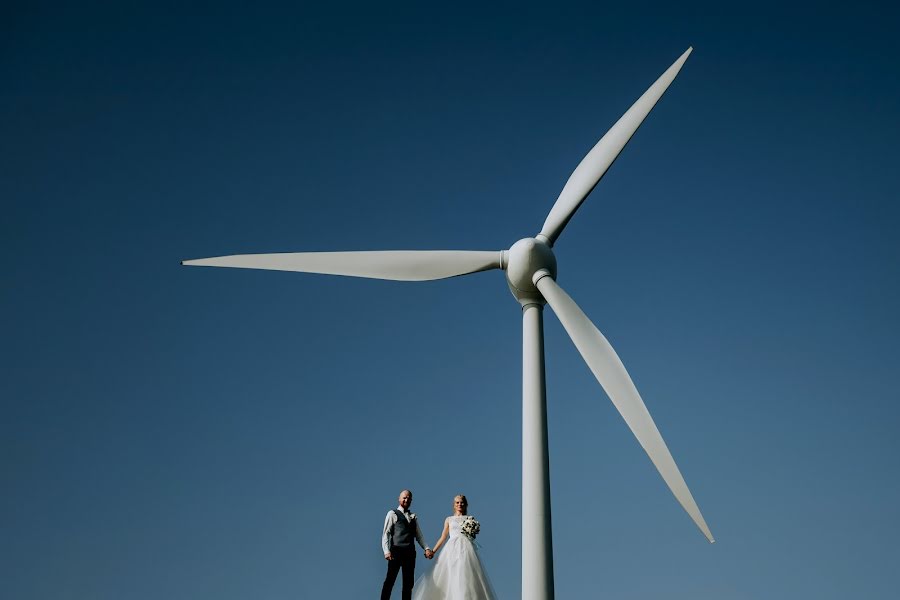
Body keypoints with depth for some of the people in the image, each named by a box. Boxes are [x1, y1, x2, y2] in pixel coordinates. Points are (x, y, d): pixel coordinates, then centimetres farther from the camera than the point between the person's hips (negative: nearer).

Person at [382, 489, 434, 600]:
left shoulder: (413, 517, 22)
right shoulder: (392, 514, 6)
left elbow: (419, 535, 15)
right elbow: (385, 534, -2)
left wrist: (426, 548, -2)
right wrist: (386, 551, -16)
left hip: (410, 552, 6)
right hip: (396, 551, -5)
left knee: (409, 583, 4)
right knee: (390, 580, -10)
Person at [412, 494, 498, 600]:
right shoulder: (449, 519, 18)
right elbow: (443, 537, 16)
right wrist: (433, 551, 10)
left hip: (466, 548, -1)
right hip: (452, 549, 1)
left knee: (466, 578, -14)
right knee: (449, 578, -11)